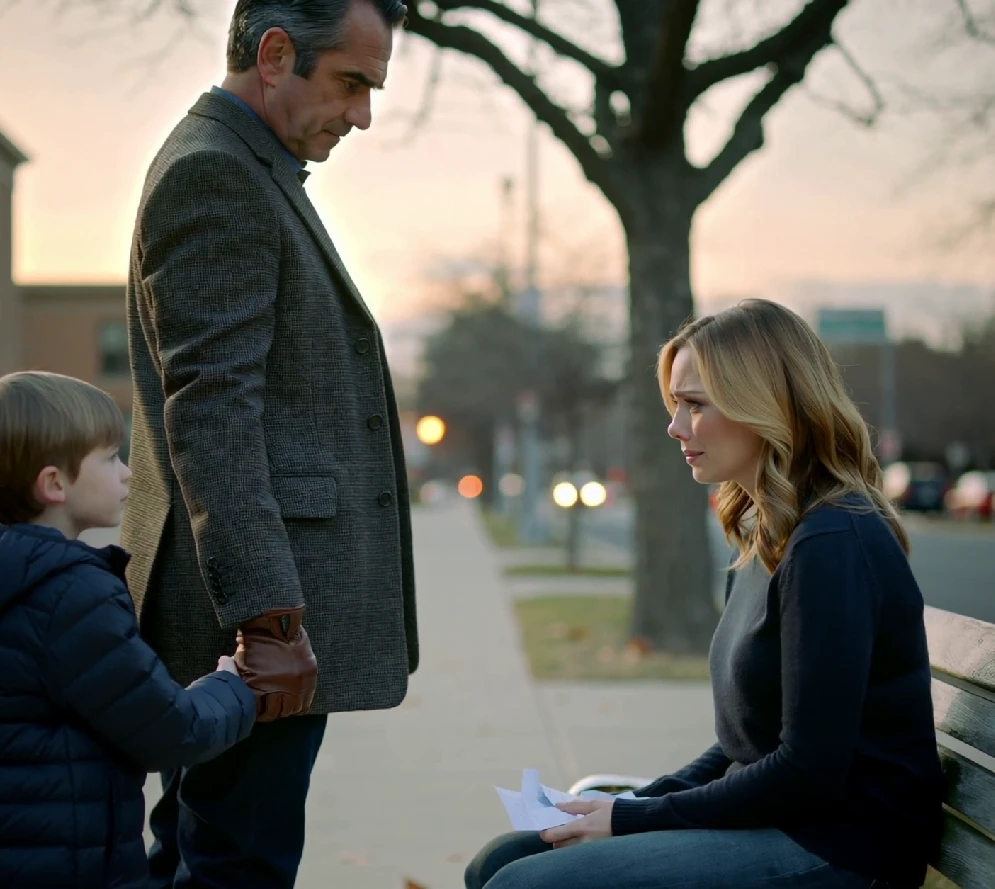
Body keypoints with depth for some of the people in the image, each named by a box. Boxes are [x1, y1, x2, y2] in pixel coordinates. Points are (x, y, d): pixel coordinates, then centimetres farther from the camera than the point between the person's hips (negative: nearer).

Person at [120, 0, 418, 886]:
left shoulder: (254, 173, 21)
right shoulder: (210, 172, -12)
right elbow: (209, 410, -20)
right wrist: (269, 617, -24)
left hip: (267, 598, 11)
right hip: (260, 607, -11)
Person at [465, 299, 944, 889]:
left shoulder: (833, 546, -18)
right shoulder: (771, 536, 13)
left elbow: (809, 772, -20)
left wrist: (636, 817, -13)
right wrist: (643, 802, 3)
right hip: (771, 820, 9)